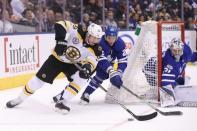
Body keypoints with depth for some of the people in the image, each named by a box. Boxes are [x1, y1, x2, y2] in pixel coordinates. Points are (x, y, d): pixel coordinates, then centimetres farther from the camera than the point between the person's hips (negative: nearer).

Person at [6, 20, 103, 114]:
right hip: (57, 58, -3)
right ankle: (20, 99, 17)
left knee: (81, 78, -22)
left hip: (73, 64, 3)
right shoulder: (78, 31, -26)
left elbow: (93, 61, -28)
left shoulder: (94, 48, -17)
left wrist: (88, 67, -51)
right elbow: (60, 25, -29)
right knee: (39, 79, -5)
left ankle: (61, 102, -15)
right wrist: (61, 40, -41)